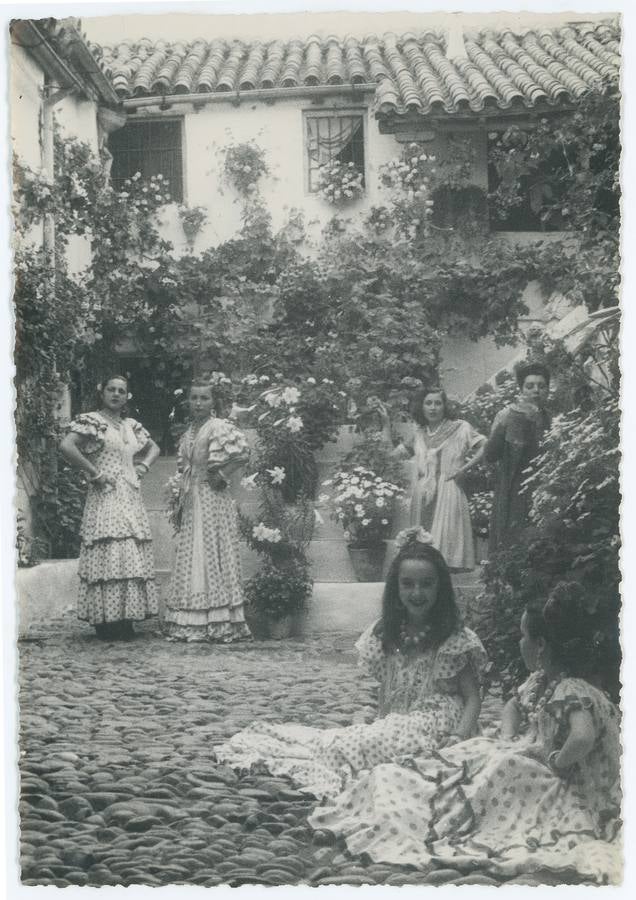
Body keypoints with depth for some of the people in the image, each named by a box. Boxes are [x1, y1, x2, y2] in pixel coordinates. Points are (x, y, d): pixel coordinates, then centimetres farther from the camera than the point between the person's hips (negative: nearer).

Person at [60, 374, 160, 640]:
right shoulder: (91, 420, -4)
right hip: (105, 497, -7)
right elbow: (66, 446, -18)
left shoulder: (131, 425, 16)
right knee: (109, 555, -11)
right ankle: (107, 622, -8)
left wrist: (144, 465, 12)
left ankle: (126, 619, 10)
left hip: (131, 498, 7)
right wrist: (94, 473, -16)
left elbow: (154, 447, 32)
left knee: (132, 556, 4)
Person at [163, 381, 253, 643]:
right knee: (190, 560, 7)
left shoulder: (219, 427, -10)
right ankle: (191, 625, 12)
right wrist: (182, 498, 14)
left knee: (212, 558, -6)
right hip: (191, 503, 8)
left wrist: (222, 476, -16)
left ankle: (219, 624, -1)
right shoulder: (189, 432, 15)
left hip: (213, 501, -8)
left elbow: (243, 452, -25)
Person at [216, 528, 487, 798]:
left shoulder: (457, 639, -7)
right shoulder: (385, 634, 9)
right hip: (393, 723, 6)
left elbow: (473, 698, -7)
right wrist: (377, 721, -4)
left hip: (435, 727, -6)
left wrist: (459, 737, -22)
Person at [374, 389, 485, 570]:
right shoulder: (418, 433, 16)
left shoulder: (459, 428, 3)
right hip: (422, 497, 5)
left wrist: (465, 467, -9)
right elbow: (391, 453, 16)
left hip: (448, 493, -5)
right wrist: (385, 421, 15)